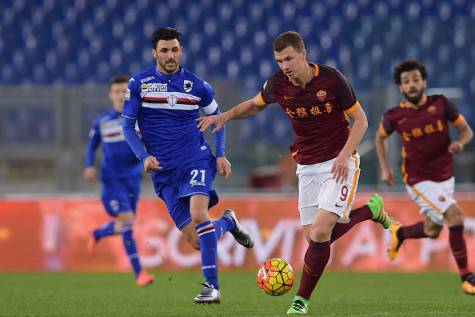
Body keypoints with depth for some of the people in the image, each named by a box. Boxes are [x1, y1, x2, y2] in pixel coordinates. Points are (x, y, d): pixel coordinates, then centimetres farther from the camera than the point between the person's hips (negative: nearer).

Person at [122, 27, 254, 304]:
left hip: (197, 159, -1)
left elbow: (217, 117, 17)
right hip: (164, 172, 1)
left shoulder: (197, 86, 1)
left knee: (198, 213, -30)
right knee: (195, 239, -4)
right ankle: (228, 223, 31)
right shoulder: (139, 84, 0)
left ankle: (212, 286, -27)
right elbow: (128, 126, 4)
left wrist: (221, 154, 5)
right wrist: (144, 156, -12)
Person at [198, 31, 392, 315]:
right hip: (307, 167, 5)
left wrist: (344, 155, -21)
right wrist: (225, 116, 1)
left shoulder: (332, 79, -16)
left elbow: (361, 120, -8)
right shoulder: (277, 84, -5)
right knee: (314, 236, 1)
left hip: (339, 164, -5)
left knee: (321, 232, -19)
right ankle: (370, 210, 26)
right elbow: (256, 105, 18)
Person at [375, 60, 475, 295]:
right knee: (455, 216, -21)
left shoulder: (440, 104, -6)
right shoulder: (395, 116, -9)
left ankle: (399, 233, 49)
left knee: (432, 231, 15)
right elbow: (380, 137, 13)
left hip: (445, 177, 4)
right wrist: (384, 169, 6)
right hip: (419, 180, -4)